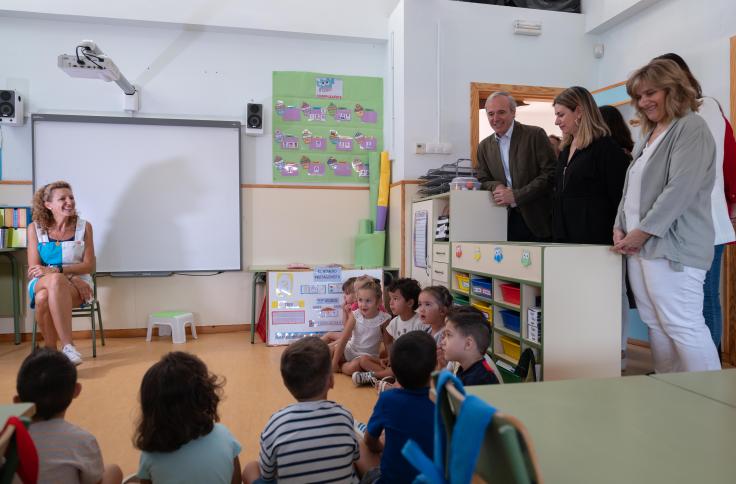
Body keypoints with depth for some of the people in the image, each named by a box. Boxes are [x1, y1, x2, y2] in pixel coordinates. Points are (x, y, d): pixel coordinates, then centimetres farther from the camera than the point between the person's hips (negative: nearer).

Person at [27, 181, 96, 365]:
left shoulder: (84, 226, 2)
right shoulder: (35, 228, 2)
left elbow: (89, 266, -2)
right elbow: (34, 270, -5)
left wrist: (56, 270, -20)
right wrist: (71, 278, -21)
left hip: (77, 285, -1)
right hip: (42, 283, 1)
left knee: (44, 298, -35)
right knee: (55, 280, -37)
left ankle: (50, 349, -24)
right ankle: (68, 346, -36)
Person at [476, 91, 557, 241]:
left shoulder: (536, 135, -5)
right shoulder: (484, 146, 9)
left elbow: (550, 174, -10)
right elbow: (483, 181, 12)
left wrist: (516, 195, -17)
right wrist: (496, 186, -12)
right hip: (505, 221, 3)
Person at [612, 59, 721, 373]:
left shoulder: (691, 128, -6)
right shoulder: (648, 135, 21)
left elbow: (679, 190, -16)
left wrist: (641, 233, -14)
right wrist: (620, 227, 6)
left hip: (672, 247, -8)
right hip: (639, 246, 8)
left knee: (683, 327, -8)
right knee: (655, 325, 11)